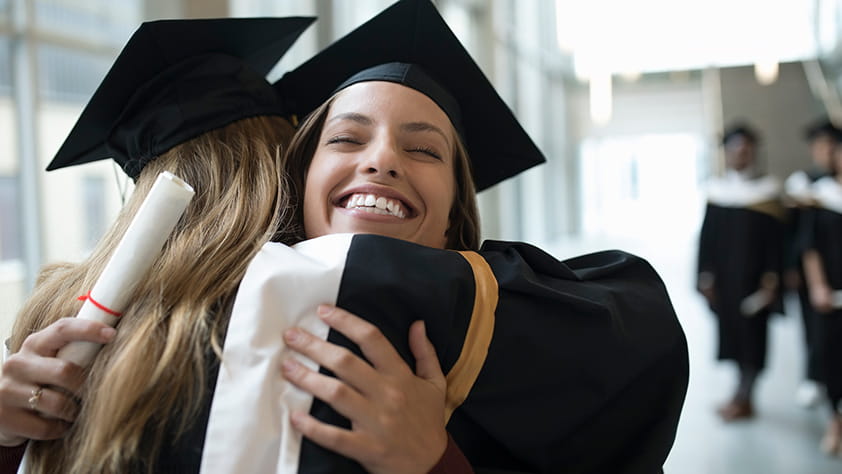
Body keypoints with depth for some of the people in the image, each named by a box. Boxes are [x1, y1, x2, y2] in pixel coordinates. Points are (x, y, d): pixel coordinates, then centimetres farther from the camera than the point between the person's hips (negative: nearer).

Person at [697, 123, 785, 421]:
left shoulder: (767, 190, -4)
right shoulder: (716, 190, 3)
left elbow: (776, 240, -6)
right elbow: (706, 237, 3)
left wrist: (771, 280, -11)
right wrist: (706, 277, -1)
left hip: (752, 276, -3)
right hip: (724, 277, 3)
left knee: (750, 333, 2)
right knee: (732, 332, 10)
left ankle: (742, 400, 13)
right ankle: (743, 396, 23)